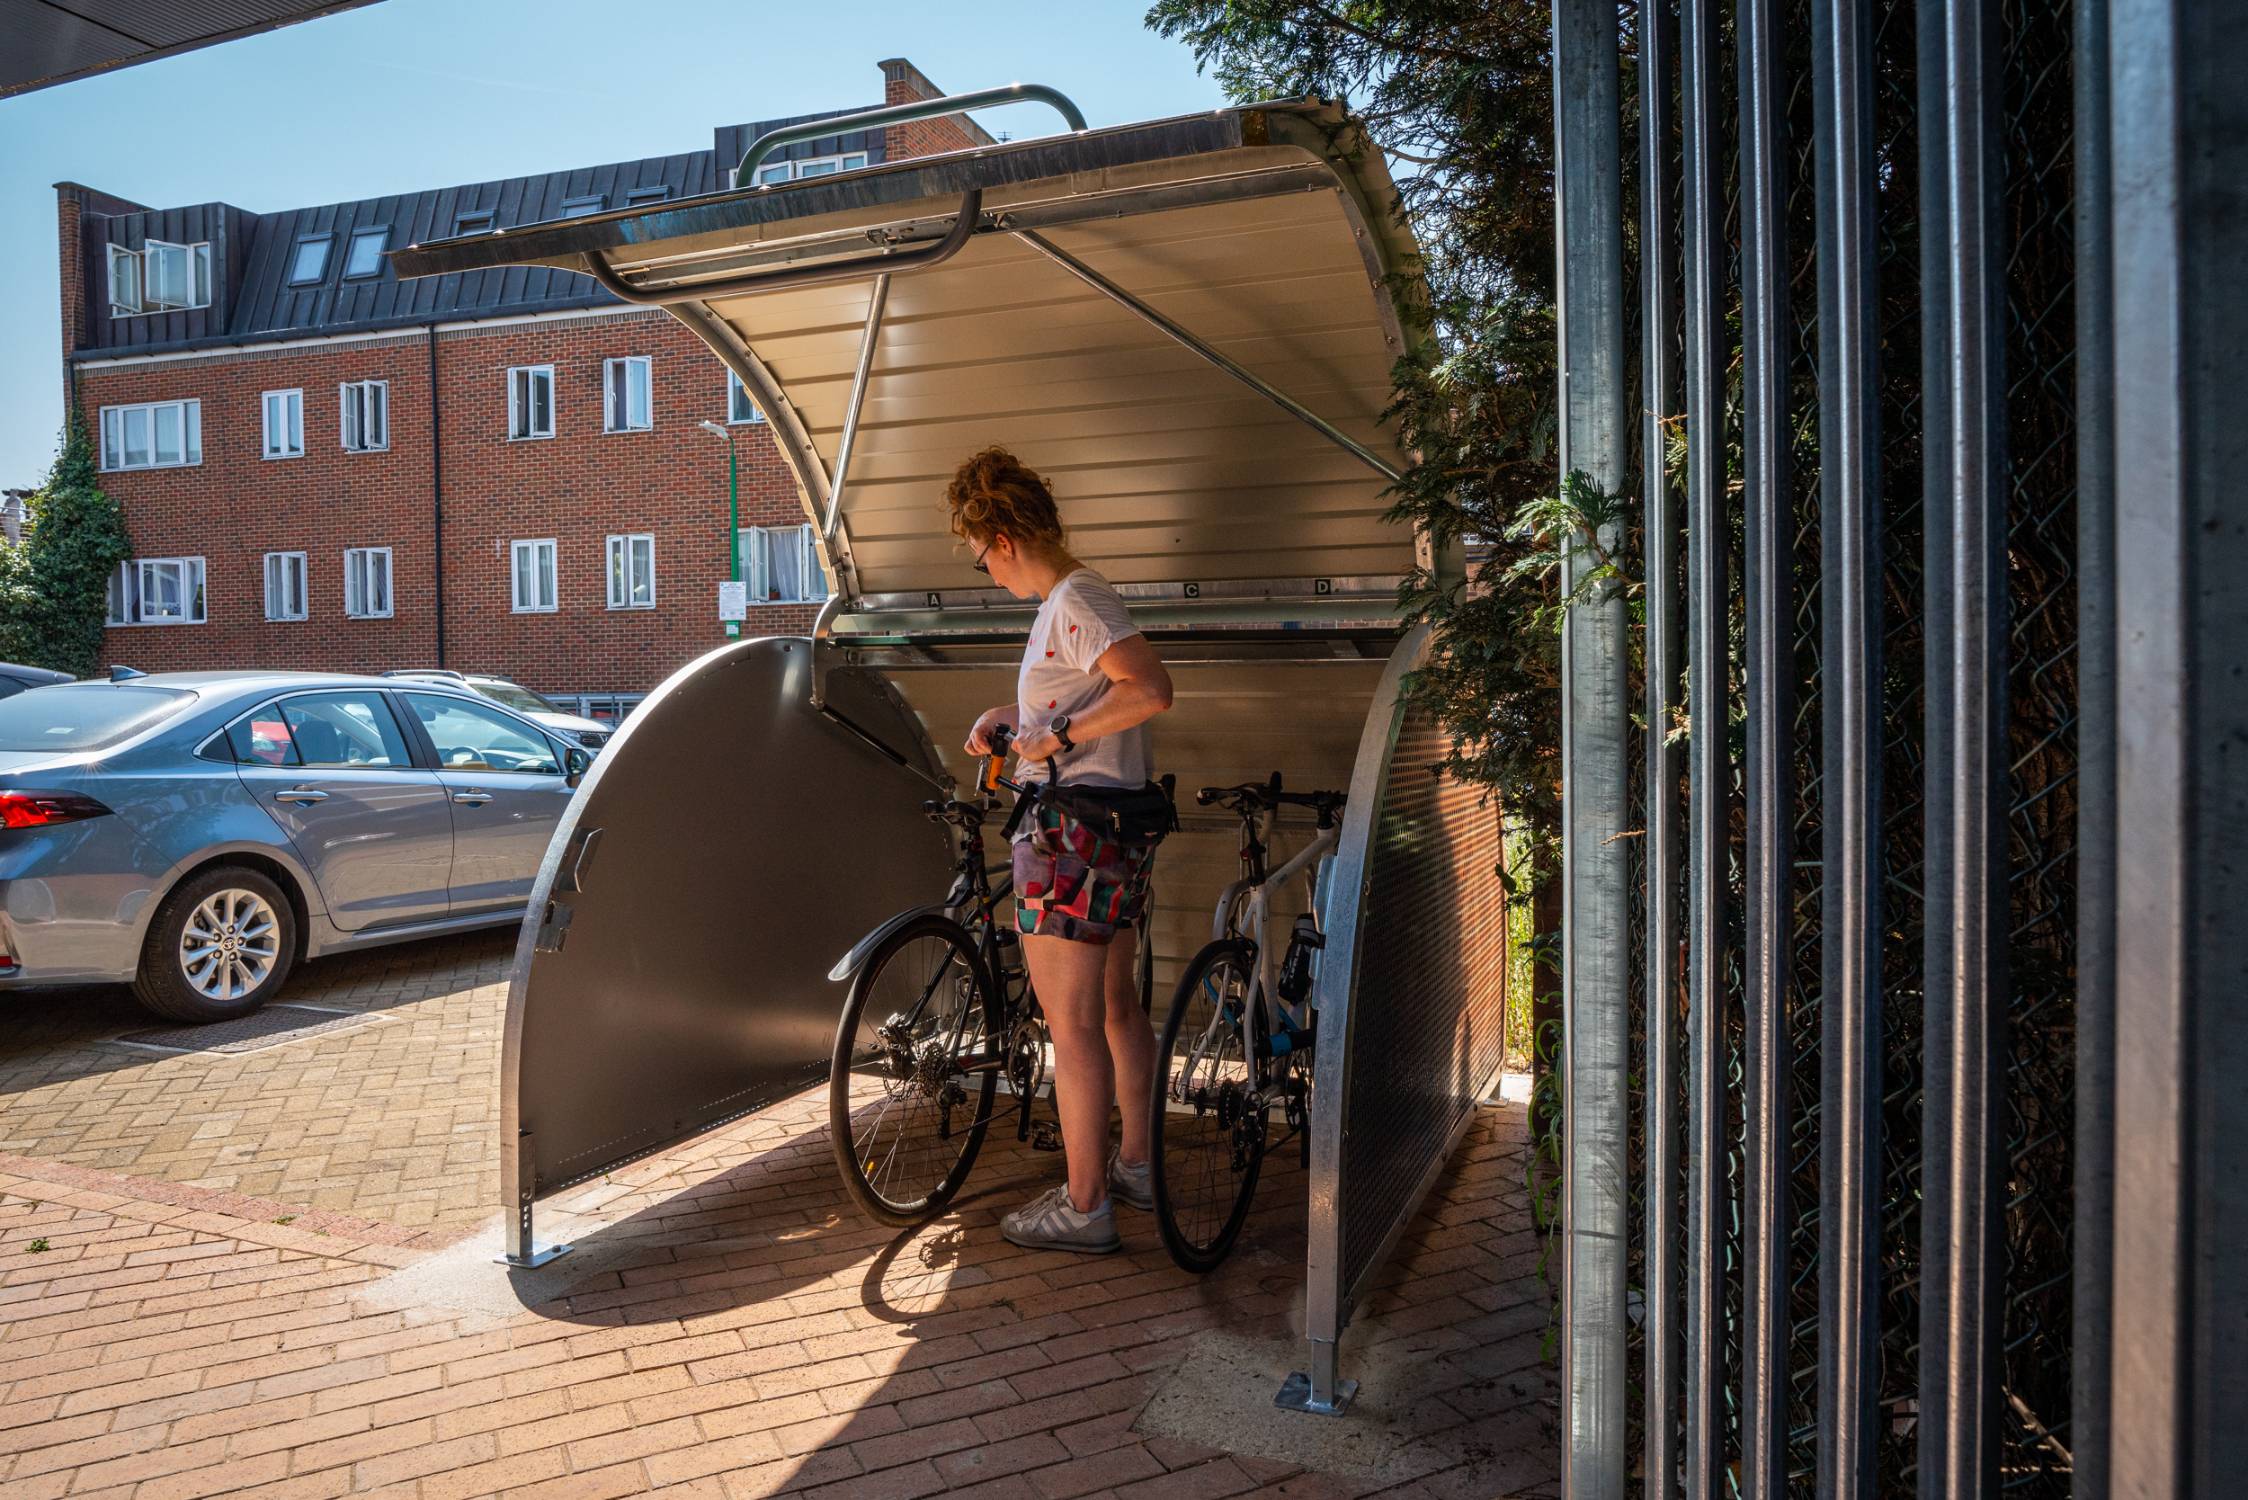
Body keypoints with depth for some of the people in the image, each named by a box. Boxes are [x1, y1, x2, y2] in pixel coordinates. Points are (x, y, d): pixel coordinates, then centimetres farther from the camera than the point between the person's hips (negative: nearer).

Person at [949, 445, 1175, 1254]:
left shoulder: (1073, 604, -16)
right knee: (1115, 1005, 19)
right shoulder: (1076, 598, 15)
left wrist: (1060, 733, -23)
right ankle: (1135, 1164, 32)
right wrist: (1005, 716, 13)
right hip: (1117, 827, 11)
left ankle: (1083, 1206, 7)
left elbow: (1151, 689, -30)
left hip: (1073, 831, -11)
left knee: (1072, 1026, -3)